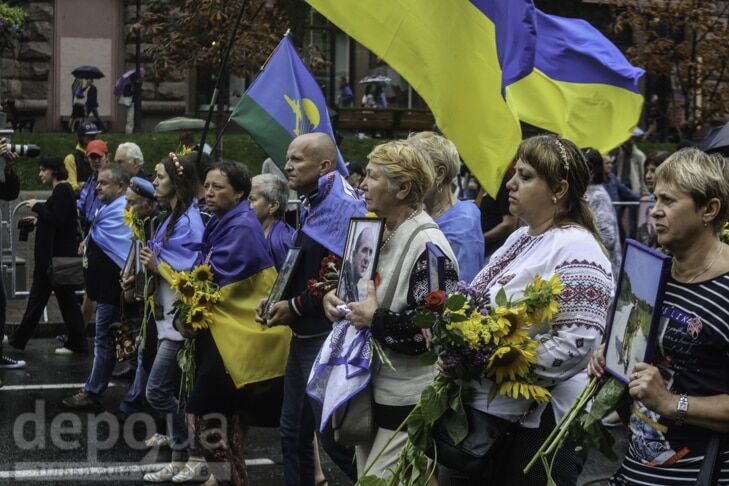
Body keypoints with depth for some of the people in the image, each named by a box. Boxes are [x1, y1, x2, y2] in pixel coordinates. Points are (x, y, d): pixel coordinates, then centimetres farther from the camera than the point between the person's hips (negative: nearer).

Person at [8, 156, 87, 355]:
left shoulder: (62, 191, -15)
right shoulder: (61, 190, 13)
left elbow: (58, 220, -23)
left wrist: (37, 207, -14)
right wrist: (40, 219, 13)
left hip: (59, 255, -10)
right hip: (52, 254, 10)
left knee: (65, 297, -2)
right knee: (37, 296, 12)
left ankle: (77, 344, 6)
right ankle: (19, 339, 18)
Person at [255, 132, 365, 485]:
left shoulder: (345, 207, -17)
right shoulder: (310, 206, 13)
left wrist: (296, 306, -17)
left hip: (327, 336, -10)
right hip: (304, 335, 10)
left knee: (331, 433, -3)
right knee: (293, 432, 15)